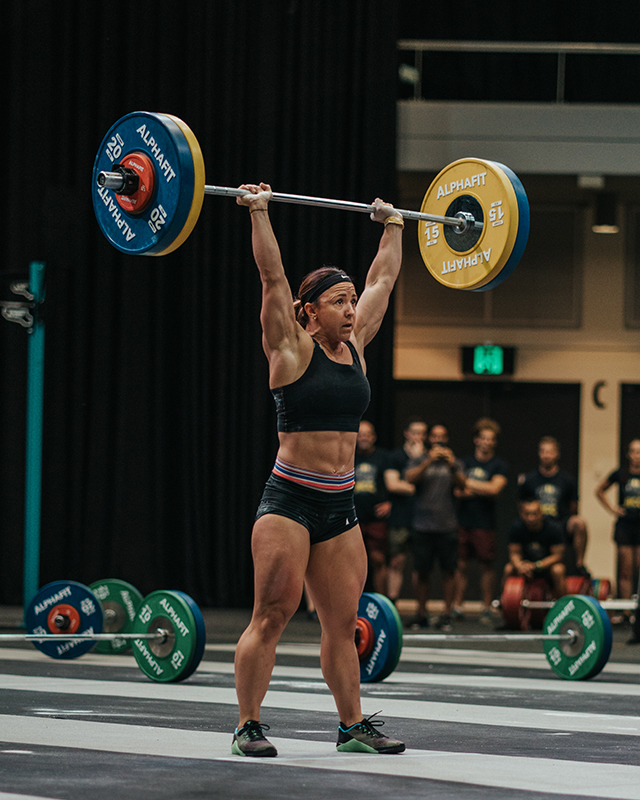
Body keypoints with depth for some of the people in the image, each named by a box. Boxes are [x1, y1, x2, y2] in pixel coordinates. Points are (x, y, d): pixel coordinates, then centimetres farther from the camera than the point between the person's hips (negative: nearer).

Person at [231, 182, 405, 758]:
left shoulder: (355, 345, 10)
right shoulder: (293, 349, -5)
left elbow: (384, 279, 20)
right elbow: (272, 274, -12)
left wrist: (393, 226, 27)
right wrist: (258, 212, -13)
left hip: (340, 506, 6)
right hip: (290, 499, -6)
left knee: (343, 623, 10)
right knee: (271, 617, -6)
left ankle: (354, 725, 17)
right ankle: (248, 726, 0)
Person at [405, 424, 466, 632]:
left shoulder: (454, 464, 13)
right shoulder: (418, 462, 11)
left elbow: (462, 483, -5)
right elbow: (410, 478, -9)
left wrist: (452, 465, -24)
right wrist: (429, 461, -23)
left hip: (447, 526, 0)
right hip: (423, 526, 0)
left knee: (448, 571, -3)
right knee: (421, 572, 0)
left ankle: (446, 614, 0)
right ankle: (421, 614, 8)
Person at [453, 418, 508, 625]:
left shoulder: (499, 465, 4)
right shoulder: (466, 461, 12)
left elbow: (495, 488, -11)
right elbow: (457, 490, 3)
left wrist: (468, 483, -5)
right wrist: (483, 490, -9)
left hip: (485, 524, -2)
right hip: (463, 521, 2)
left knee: (487, 565, 0)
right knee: (461, 565, 1)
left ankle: (487, 608, 9)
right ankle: (456, 607, 6)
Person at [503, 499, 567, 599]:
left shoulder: (554, 528, -22)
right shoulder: (516, 527, -15)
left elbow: (558, 555, -20)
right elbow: (514, 553, -10)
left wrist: (537, 565, -35)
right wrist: (520, 566, -34)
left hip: (547, 563, -2)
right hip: (527, 563, 2)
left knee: (558, 570, -35)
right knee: (509, 569, -27)